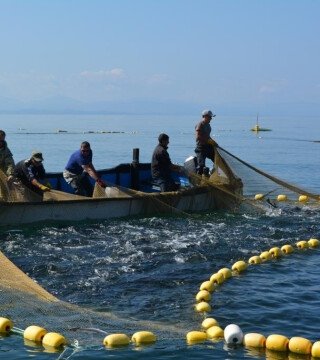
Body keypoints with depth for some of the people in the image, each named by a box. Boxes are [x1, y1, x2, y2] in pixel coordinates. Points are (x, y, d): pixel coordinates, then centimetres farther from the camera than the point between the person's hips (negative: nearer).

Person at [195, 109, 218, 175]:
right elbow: (198, 137, -20)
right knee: (201, 165, -12)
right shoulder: (200, 125, -13)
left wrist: (212, 142, 9)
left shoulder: (207, 125, 14)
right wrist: (208, 141, -20)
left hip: (208, 147, 9)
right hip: (201, 148, -9)